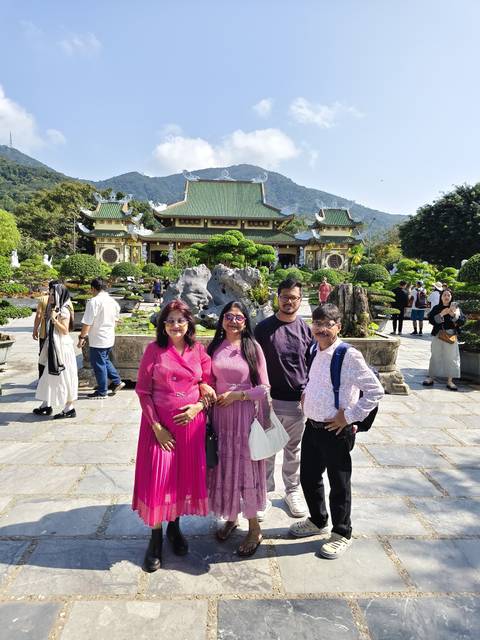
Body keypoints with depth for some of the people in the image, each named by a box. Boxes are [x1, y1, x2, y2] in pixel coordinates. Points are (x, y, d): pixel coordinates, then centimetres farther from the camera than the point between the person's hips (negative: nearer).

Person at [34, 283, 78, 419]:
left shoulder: (64, 310, -14)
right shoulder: (55, 309, 12)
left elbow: (65, 330, -19)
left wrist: (54, 319, -28)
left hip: (62, 348, -9)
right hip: (54, 347, 9)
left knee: (63, 377, -2)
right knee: (50, 376, 14)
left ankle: (69, 409, 7)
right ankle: (46, 405, 23)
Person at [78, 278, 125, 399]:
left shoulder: (94, 301, -17)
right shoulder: (113, 301, 6)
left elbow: (87, 322, -19)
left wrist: (82, 337, -11)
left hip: (97, 340, -8)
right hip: (110, 338, 8)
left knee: (99, 365, 4)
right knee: (105, 360, 25)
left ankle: (102, 392, 14)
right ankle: (117, 381, 24)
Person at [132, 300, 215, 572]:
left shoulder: (198, 350, 1)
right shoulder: (154, 349, -6)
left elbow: (209, 385, 6)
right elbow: (143, 391, -6)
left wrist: (198, 406, -13)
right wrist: (156, 426, -11)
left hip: (191, 422, 3)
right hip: (160, 424, -2)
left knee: (185, 476, 13)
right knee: (157, 478, 0)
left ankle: (175, 526, 37)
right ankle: (156, 538, 21)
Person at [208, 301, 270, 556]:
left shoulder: (253, 348, -5)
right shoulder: (214, 347, 4)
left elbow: (264, 387, -5)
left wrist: (238, 395, -14)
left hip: (246, 413, -3)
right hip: (220, 413, 3)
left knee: (245, 466, 4)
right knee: (223, 466, 12)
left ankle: (254, 528, 20)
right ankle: (231, 517, 34)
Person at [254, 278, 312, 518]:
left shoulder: (306, 329, 2)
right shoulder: (263, 327, -3)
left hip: (298, 401, 2)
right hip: (269, 399, -2)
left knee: (294, 450, 17)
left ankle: (293, 491, 35)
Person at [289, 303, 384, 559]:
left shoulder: (349, 356, -20)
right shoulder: (315, 352, 3)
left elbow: (375, 391, -18)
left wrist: (349, 416, -16)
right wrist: (306, 393, 5)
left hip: (336, 431, -7)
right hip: (312, 427, 7)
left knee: (339, 484, 12)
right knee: (308, 477, 21)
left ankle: (341, 534, 35)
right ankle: (317, 521, 46)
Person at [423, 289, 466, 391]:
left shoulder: (456, 308, 2)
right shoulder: (436, 308, 3)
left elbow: (462, 321, -4)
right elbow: (431, 320, -6)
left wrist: (454, 315, -20)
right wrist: (442, 314, -18)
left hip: (451, 336, 0)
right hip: (438, 335, 1)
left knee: (451, 357, 1)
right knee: (435, 356, 8)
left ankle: (450, 381, 9)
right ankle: (431, 378, 18)